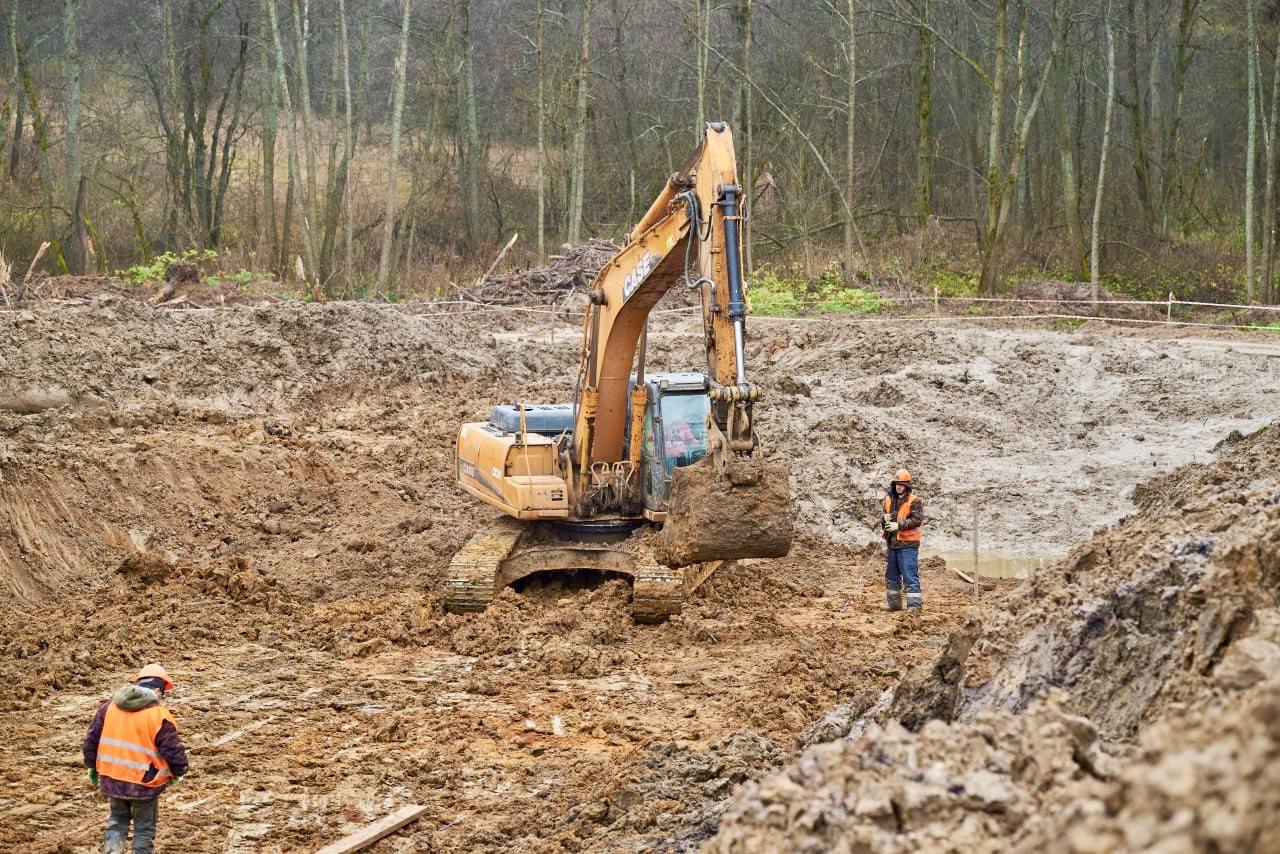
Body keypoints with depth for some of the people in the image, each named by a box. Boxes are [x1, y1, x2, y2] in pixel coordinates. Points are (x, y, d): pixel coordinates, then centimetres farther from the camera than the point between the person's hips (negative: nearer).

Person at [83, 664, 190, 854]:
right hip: (144, 784, -4)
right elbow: (174, 751, -10)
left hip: (111, 779, 4)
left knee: (118, 819, 25)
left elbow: (92, 738, 9)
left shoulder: (110, 705, 2)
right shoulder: (160, 716, -14)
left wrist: (92, 766, 23)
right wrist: (179, 771, 11)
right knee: (144, 828, 12)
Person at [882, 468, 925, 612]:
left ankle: (914, 605, -9)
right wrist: (885, 519, -5)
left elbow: (917, 520, -17)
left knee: (910, 575, -10)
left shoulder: (914, 501, -8)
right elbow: (884, 519, 19)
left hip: (908, 544, -7)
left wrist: (899, 525, -21)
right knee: (891, 576, 14)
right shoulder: (888, 499, 11)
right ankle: (894, 604, 24)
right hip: (892, 543, 7)